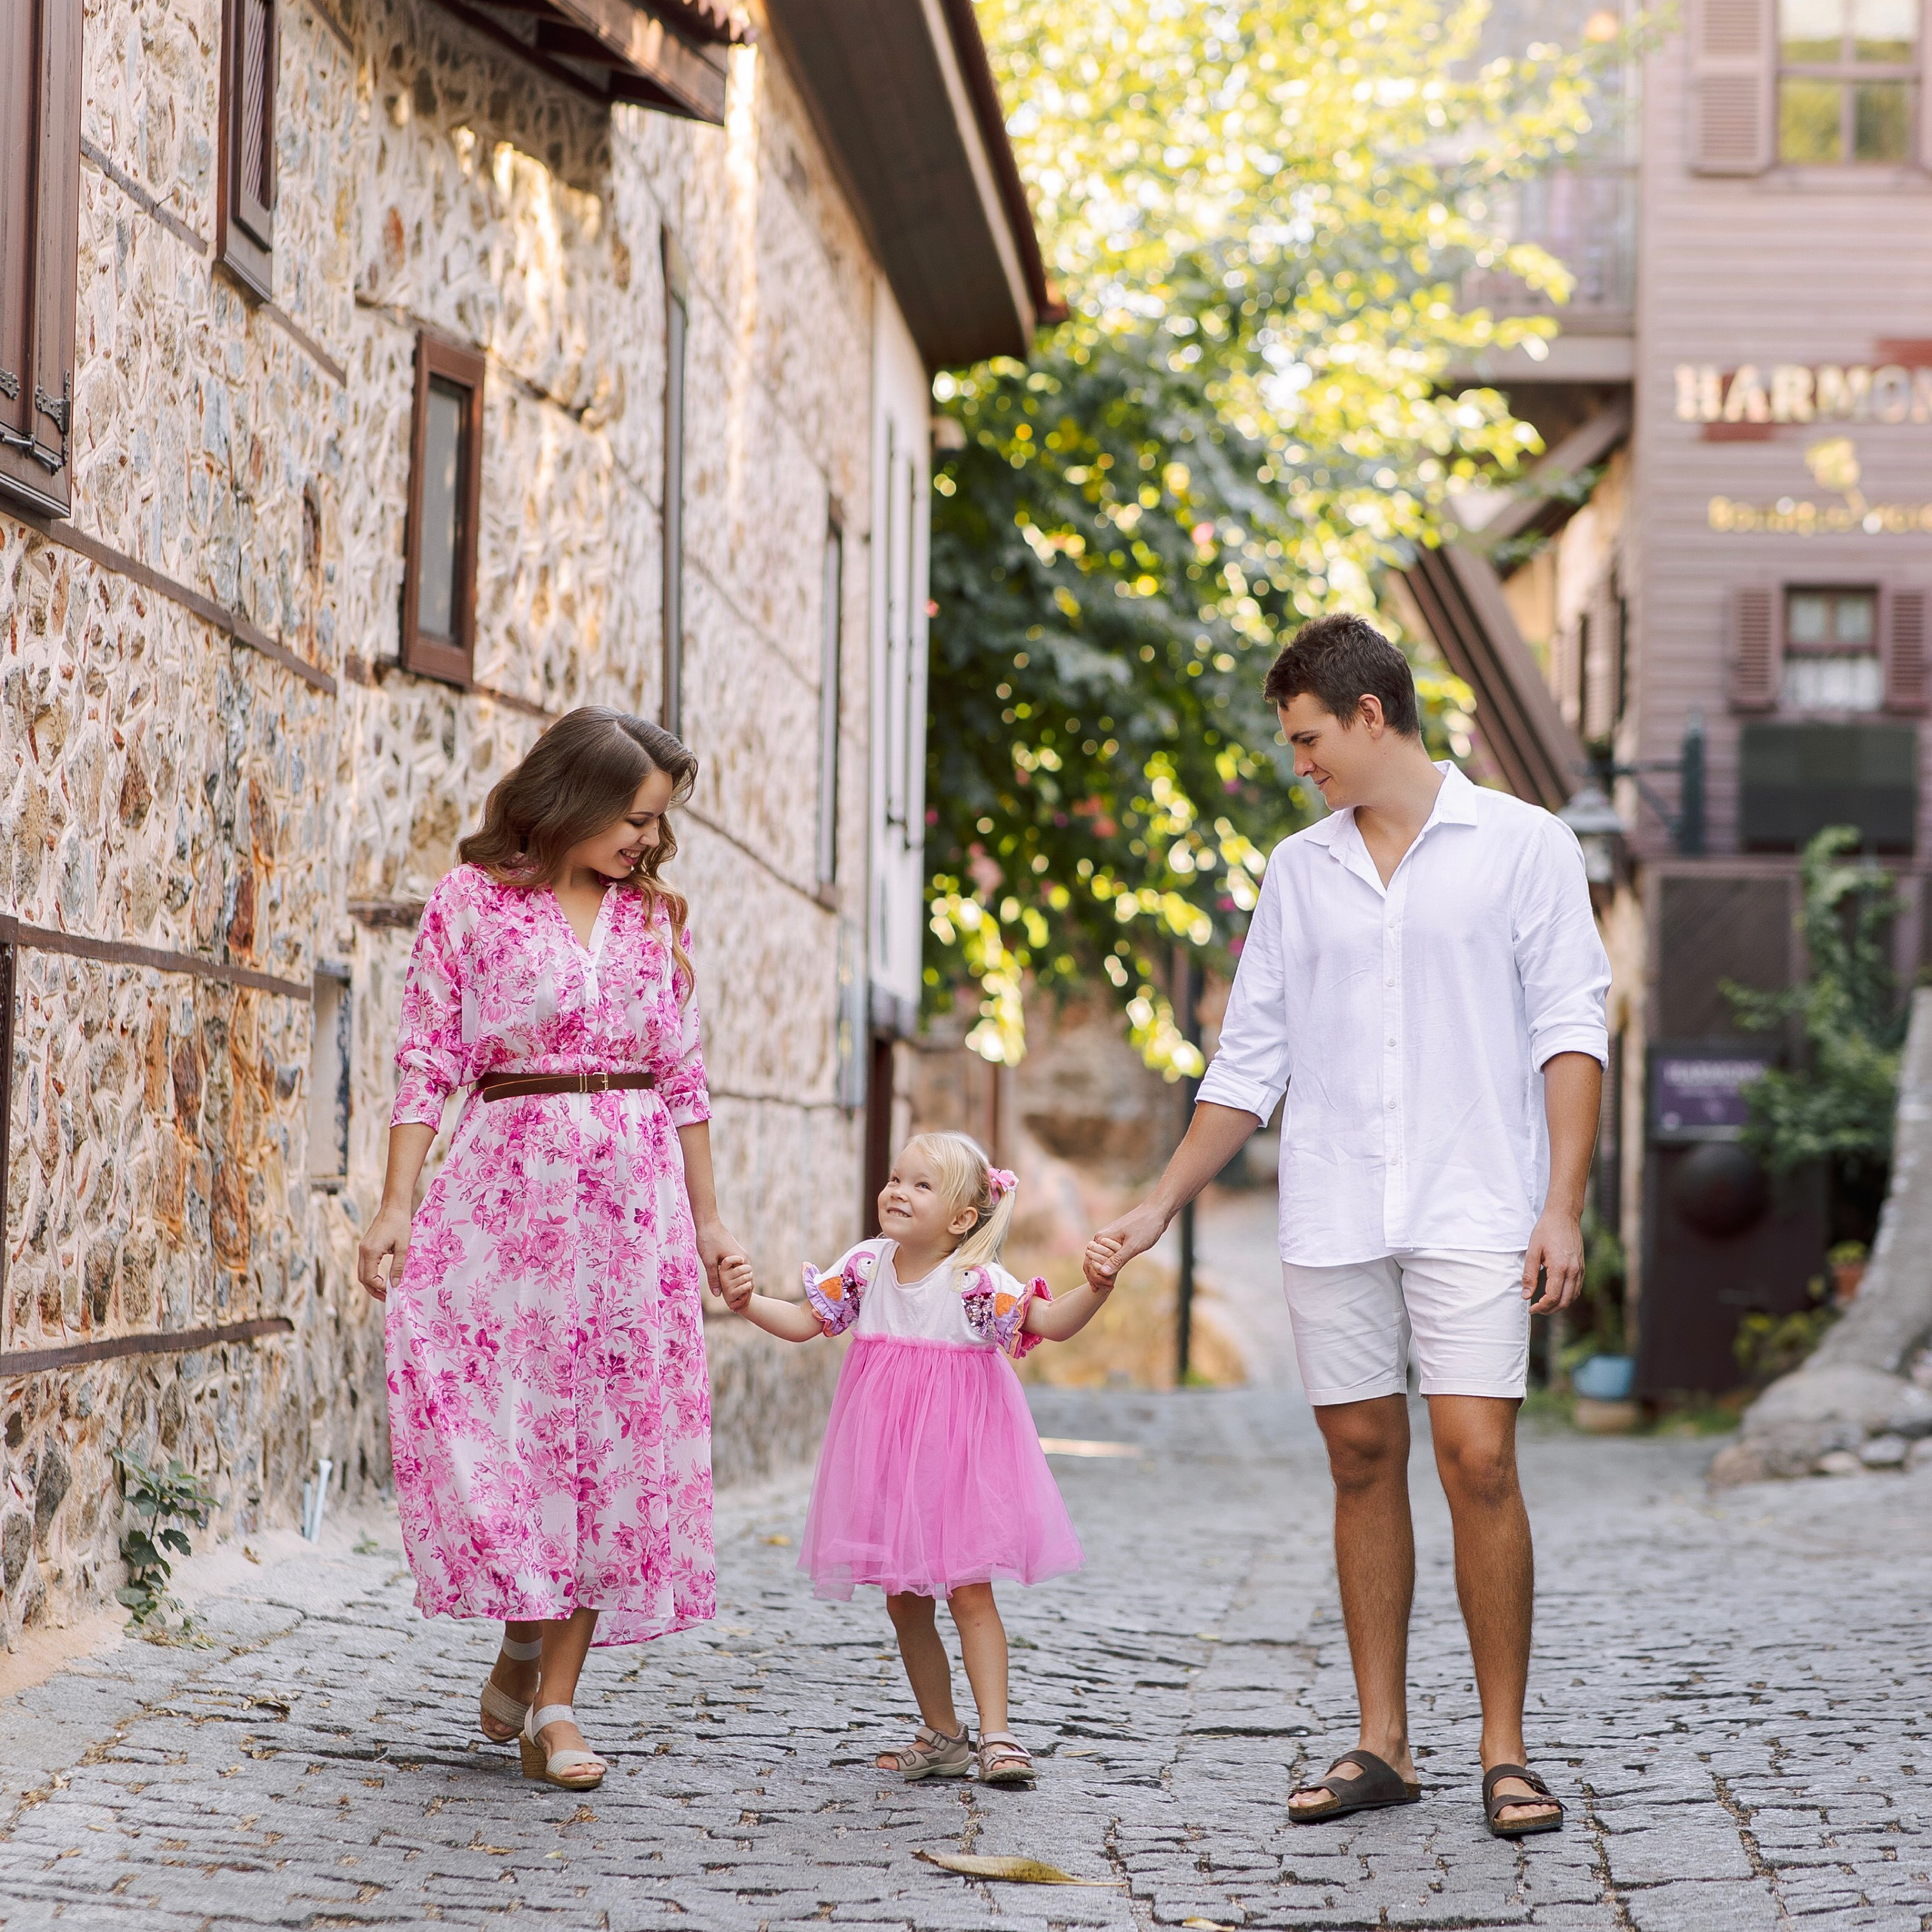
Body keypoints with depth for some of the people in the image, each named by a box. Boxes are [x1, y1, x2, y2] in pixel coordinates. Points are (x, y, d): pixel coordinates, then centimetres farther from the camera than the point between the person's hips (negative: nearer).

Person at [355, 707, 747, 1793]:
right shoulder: (473, 901, 2)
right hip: (509, 1182, -3)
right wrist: (397, 1205, -9)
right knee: (494, 1412, -11)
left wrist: (708, 1214, 13)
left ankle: (556, 1699, 2)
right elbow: (429, 1062, -1)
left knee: (616, 1430, -2)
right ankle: (523, 1638, 10)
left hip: (637, 1194, 3)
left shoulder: (657, 915, 12)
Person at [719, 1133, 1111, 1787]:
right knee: (904, 1603, 9)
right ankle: (942, 1736, 22)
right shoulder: (865, 1267, -1)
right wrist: (747, 1302, -11)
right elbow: (802, 1322, 5)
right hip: (886, 1456, 5)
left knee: (969, 1592, -7)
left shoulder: (976, 1282, -13)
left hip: (955, 1451, -5)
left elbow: (1054, 1322, -18)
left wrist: (1097, 1287, -36)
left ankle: (995, 1736, -3)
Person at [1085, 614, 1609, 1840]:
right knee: (1364, 1462, 5)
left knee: (1478, 1461, -11)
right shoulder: (1298, 871, 14)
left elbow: (1571, 1033, -1)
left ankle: (1506, 1752, -3)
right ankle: (1382, 1745, 12)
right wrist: (1160, 1208, 13)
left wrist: (1563, 1206, -10)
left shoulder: (1522, 845, 2)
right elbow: (1251, 1063, 17)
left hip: (1471, 1211, -4)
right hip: (1331, 1218, 4)